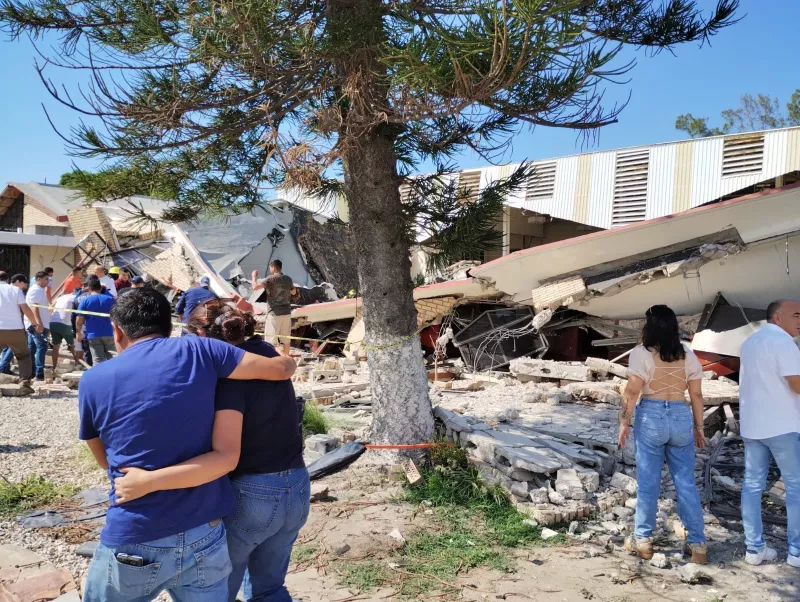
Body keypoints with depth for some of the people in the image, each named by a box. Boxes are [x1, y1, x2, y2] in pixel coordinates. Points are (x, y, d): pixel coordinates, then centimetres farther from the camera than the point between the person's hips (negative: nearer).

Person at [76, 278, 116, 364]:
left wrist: (78, 332, 7)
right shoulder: (110, 299, 4)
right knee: (112, 359, 12)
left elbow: (79, 320, -4)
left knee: (97, 361, -2)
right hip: (108, 334, 2)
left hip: (93, 335, -2)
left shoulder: (85, 300, -2)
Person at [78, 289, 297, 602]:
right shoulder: (196, 350, -3)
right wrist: (286, 361, 26)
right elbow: (280, 369, 3)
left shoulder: (93, 380, -1)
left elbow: (106, 461, 14)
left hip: (134, 543, 0)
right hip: (205, 538, 0)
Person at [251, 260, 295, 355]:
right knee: (286, 338, 13)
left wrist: (254, 276, -2)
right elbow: (293, 291, 24)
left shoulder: (271, 279, -12)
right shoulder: (288, 279, 7)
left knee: (272, 339, -1)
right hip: (286, 312, 6)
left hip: (274, 313, -6)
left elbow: (255, 287, -19)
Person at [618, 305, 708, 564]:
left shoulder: (641, 353, -5)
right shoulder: (688, 356, 6)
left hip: (651, 417, -3)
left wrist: (624, 421, -1)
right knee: (686, 482, 9)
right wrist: (699, 427, 14)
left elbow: (632, 391, -9)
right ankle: (698, 543, 12)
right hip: (681, 417, 3)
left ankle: (643, 540, 15)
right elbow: (696, 394, 7)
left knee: (648, 482, 6)